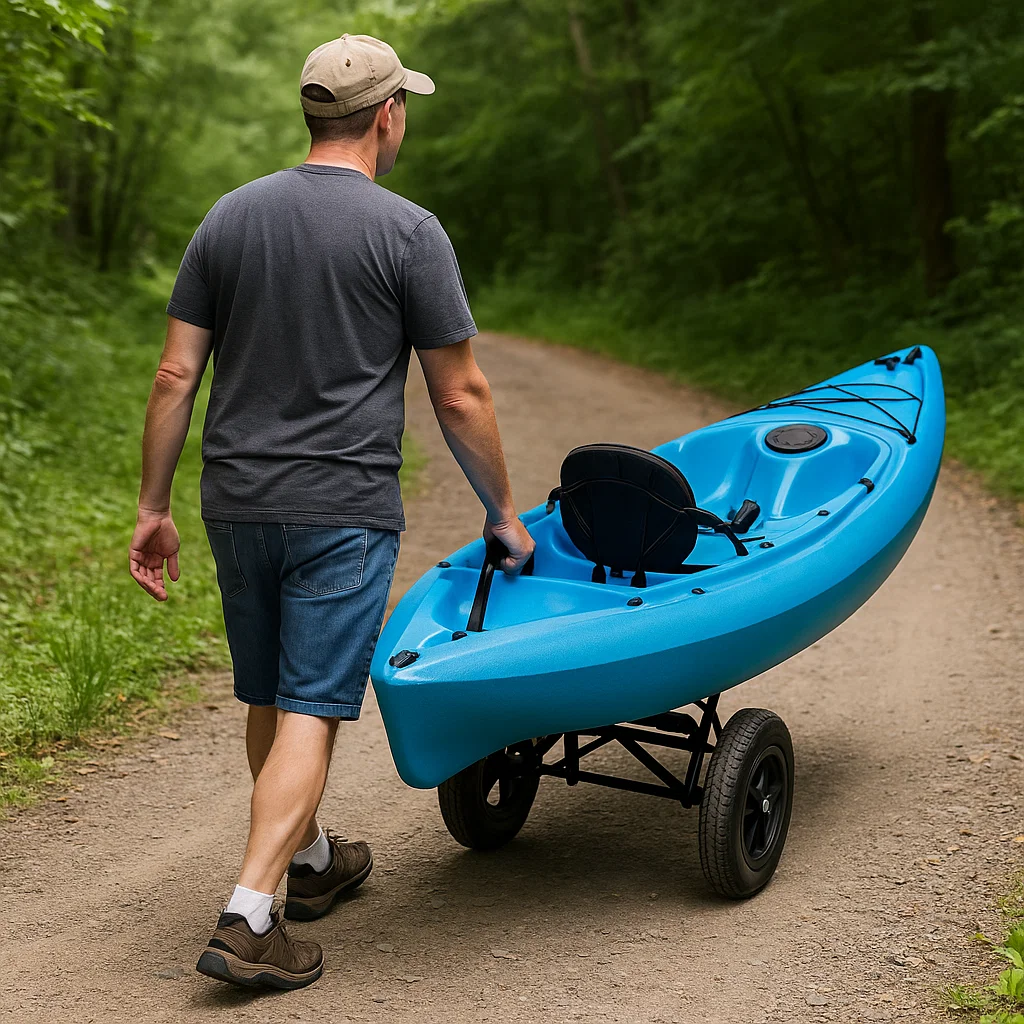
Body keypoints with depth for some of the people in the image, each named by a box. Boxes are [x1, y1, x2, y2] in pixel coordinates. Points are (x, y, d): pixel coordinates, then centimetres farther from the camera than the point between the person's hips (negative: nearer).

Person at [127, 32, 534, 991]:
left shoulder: (229, 217, 6)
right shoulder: (410, 233, -7)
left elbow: (174, 378, 4)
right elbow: (460, 396, -5)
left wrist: (152, 505, 10)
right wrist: (504, 513, 7)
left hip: (236, 503, 5)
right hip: (343, 511, -5)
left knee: (269, 698, 18)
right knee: (309, 711, -1)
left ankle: (310, 859, 37)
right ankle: (247, 920, -6)